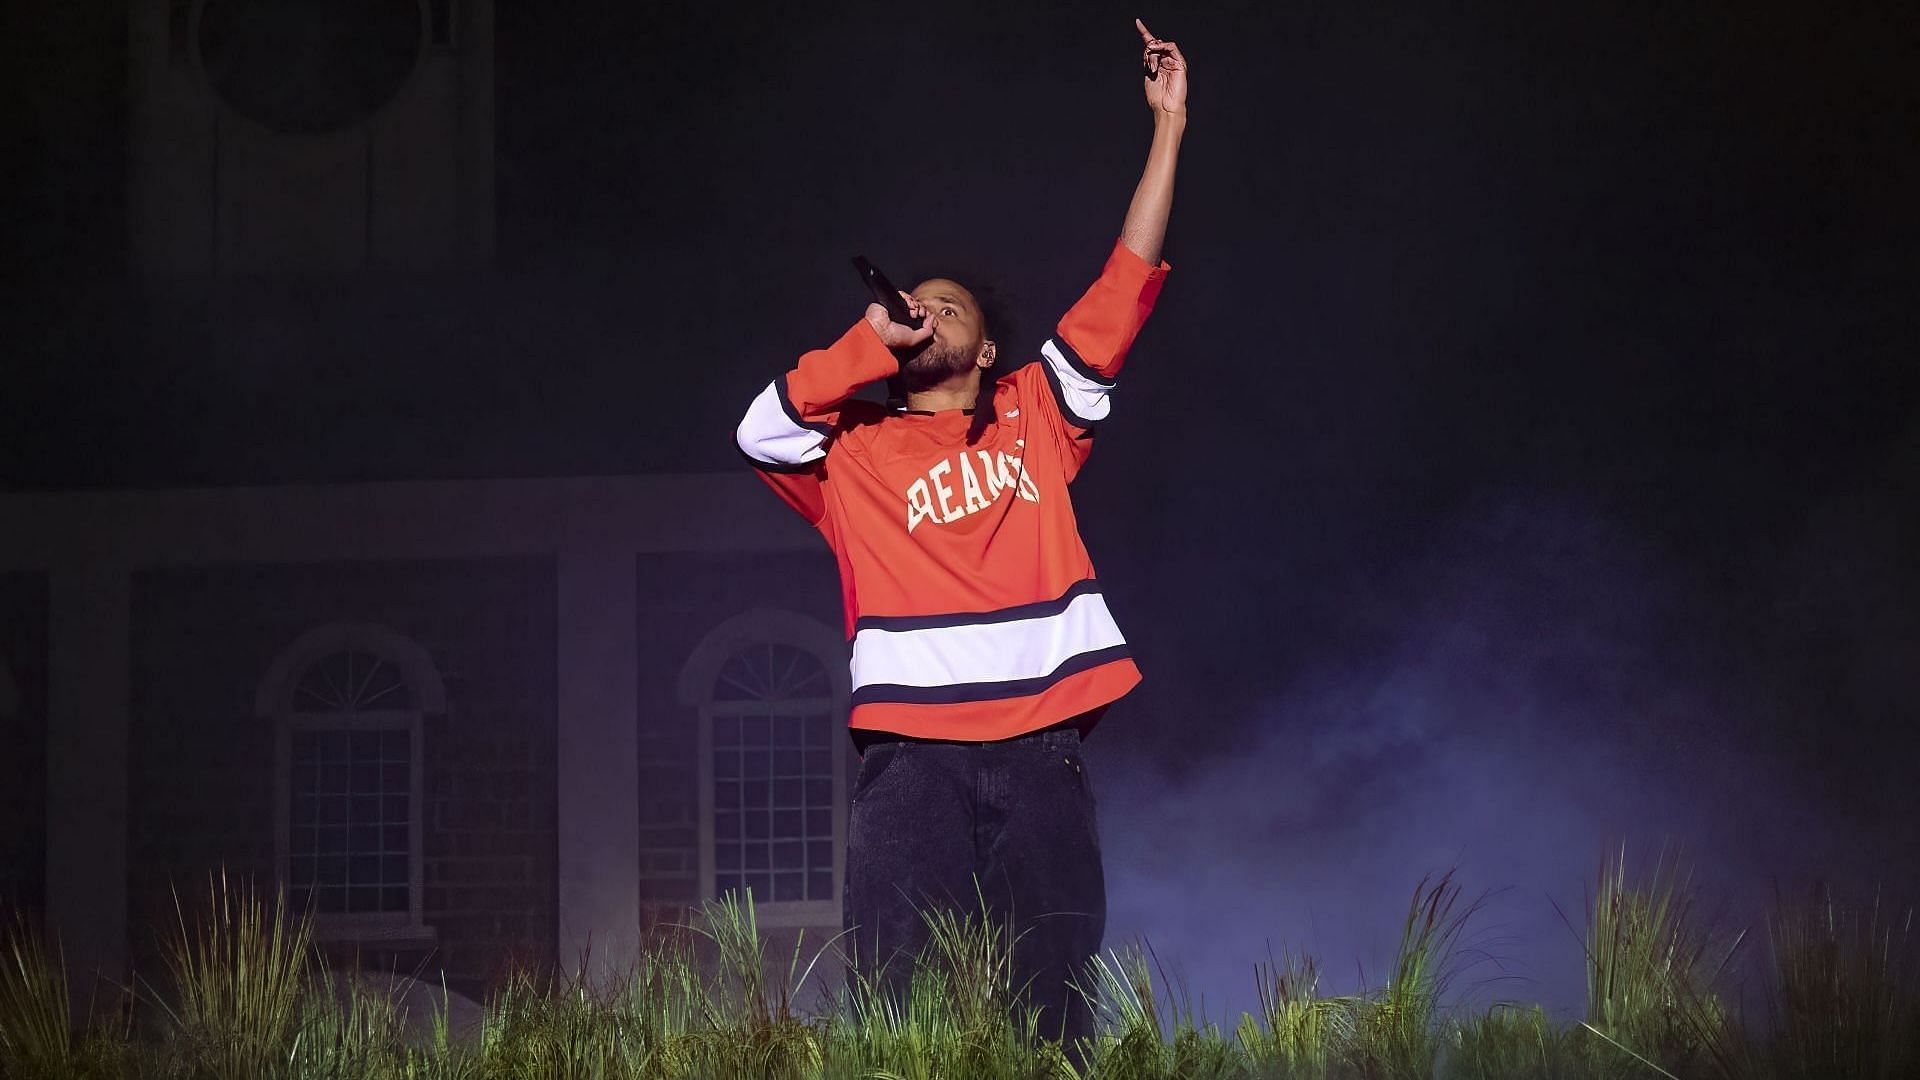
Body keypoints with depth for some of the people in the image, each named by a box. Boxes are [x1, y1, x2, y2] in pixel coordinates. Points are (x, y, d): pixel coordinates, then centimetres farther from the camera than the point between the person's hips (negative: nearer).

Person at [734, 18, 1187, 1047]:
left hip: (1040, 752, 1)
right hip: (911, 756, -1)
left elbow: (1123, 290, 16)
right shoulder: (857, 445, 16)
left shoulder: (1033, 416, 19)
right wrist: (871, 337, -1)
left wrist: (1168, 129, 14)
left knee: (1050, 1006, -1)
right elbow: (761, 430, -2)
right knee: (897, 1000, -8)